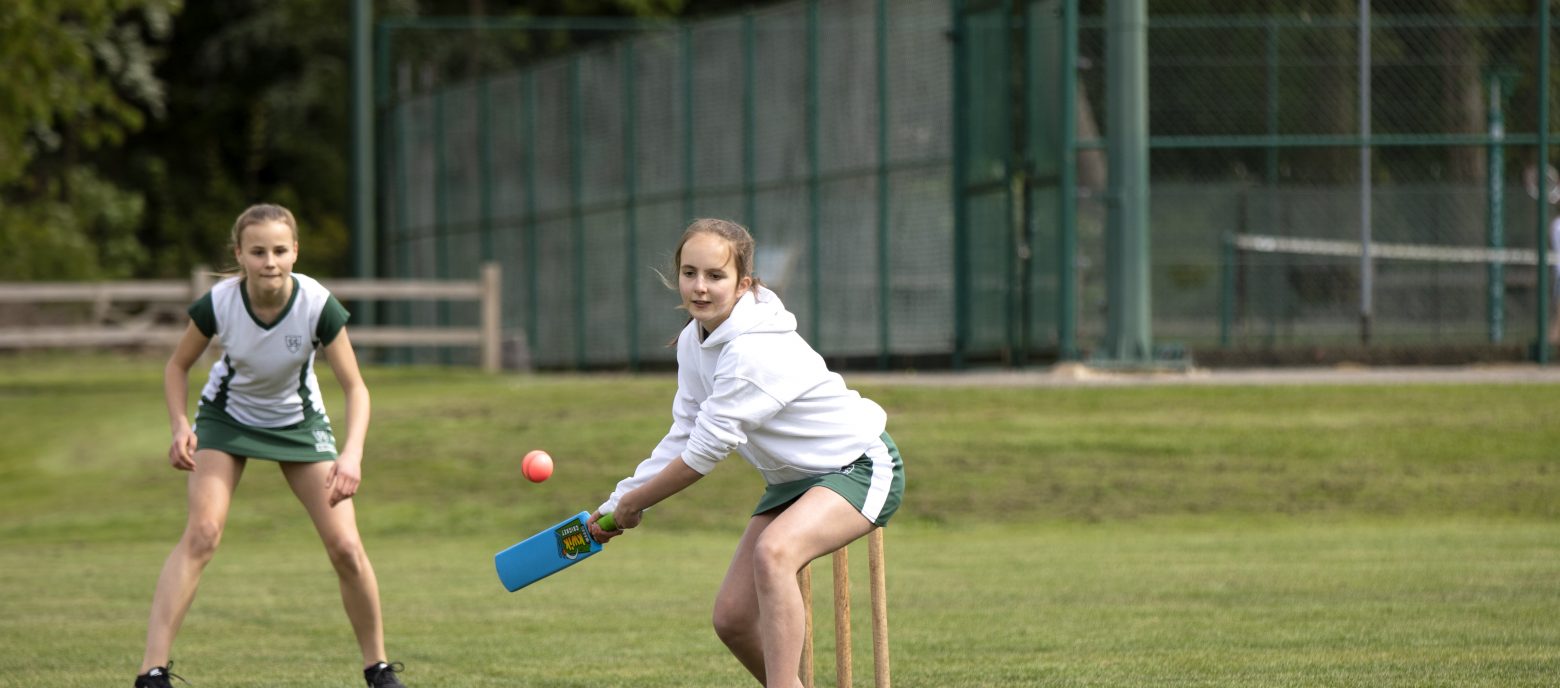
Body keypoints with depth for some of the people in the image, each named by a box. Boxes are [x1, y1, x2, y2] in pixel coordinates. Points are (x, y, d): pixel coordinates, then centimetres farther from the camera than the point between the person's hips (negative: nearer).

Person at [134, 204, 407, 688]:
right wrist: (180, 425, -24)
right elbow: (178, 366, -7)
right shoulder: (218, 304, -26)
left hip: (299, 422, 1)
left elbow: (355, 387, -21)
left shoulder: (318, 306, -27)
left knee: (346, 548, -9)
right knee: (202, 533, -22)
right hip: (228, 416, -1)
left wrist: (351, 456, -36)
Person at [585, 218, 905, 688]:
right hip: (795, 480, 9)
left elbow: (704, 454, -25)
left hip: (859, 466, -9)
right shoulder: (694, 341, -2)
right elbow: (684, 438, 7)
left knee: (773, 551, -37)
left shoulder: (753, 352, -30)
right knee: (732, 618, 0)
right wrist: (617, 503, 3)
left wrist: (631, 503, -11)